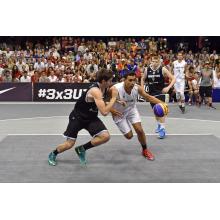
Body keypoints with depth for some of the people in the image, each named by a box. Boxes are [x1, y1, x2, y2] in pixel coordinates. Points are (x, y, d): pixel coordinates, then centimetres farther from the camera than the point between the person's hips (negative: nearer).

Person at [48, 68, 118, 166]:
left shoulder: (101, 88, -2)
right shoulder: (96, 91, -29)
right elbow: (104, 112, -33)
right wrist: (114, 98, -24)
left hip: (91, 117, 7)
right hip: (78, 117, -7)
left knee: (105, 136, -14)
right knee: (69, 144, -1)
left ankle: (82, 149, 5)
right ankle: (53, 154, 30)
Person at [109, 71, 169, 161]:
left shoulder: (137, 88, -23)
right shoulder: (115, 89, -35)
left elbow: (148, 97, -10)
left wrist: (162, 103, -23)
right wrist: (111, 110, -45)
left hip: (131, 110, 3)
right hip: (119, 113, -3)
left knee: (139, 130, -9)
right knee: (129, 136, 2)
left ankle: (145, 150, 17)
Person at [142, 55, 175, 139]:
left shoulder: (163, 69, -11)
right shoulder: (147, 70, 0)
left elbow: (173, 79, -8)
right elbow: (143, 79, 19)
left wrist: (168, 87, -21)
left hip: (161, 92, -5)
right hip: (151, 93, 5)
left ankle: (162, 129, -12)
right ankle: (159, 125, 39)